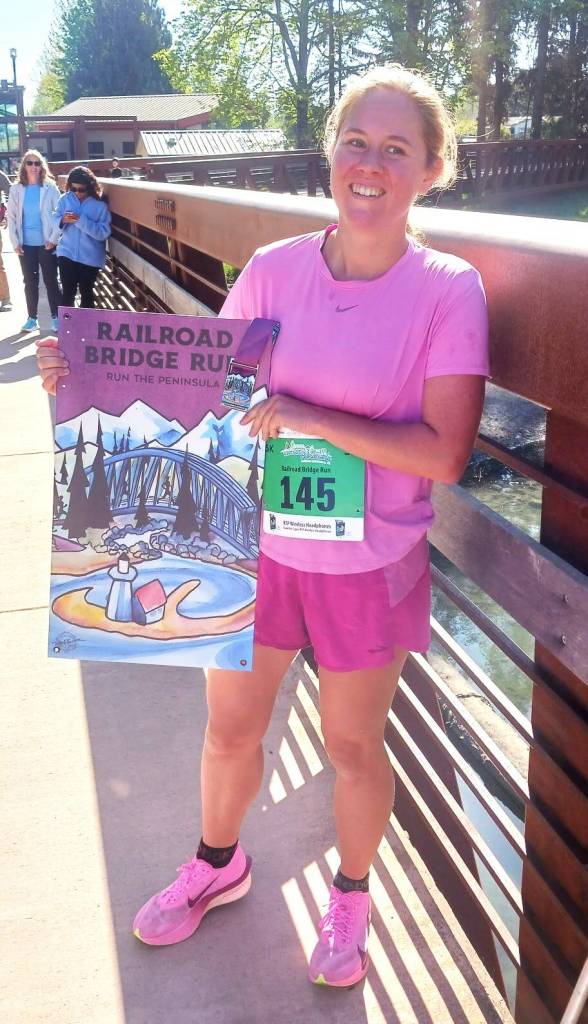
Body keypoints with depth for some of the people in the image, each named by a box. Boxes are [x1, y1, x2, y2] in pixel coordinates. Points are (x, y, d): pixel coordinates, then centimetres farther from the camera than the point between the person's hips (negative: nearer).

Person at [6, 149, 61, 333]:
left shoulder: (50, 188, -3)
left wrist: (54, 238, -10)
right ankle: (32, 318, 18)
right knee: (30, 282, 10)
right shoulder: (16, 189, 3)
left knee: (51, 281, 5)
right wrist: (15, 242, -2)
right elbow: (11, 217, 5)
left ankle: (56, 317, 15)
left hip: (46, 243, -2)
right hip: (26, 244, 2)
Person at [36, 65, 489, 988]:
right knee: (230, 728, 19)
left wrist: (311, 417, -26)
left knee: (353, 744, 16)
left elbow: (445, 452, -19)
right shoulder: (273, 269, -5)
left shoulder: (448, 289, -13)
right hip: (256, 544, 3)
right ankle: (218, 863, 50)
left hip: (368, 565, -2)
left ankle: (351, 894, 46)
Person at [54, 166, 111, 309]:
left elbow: (103, 232, -18)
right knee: (68, 292, 2)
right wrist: (63, 220, -22)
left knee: (86, 293, 14)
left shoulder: (100, 205, -11)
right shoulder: (65, 199, -1)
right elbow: (54, 220, 1)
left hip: (90, 257, -2)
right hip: (67, 253, 2)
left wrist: (82, 221, -27)